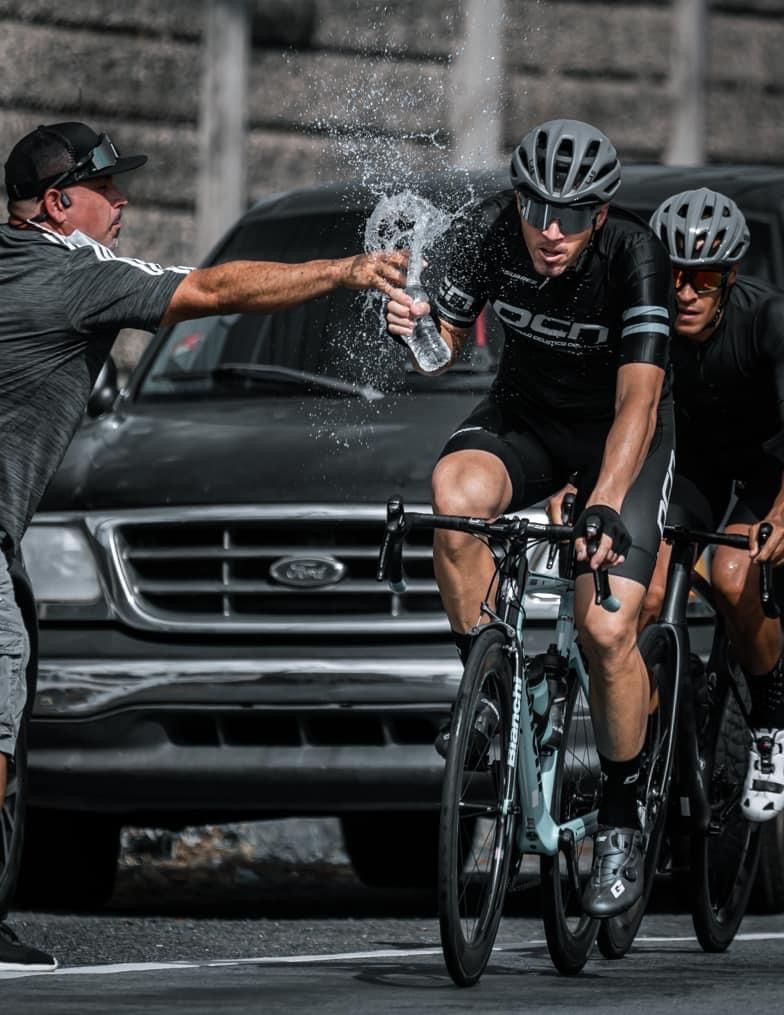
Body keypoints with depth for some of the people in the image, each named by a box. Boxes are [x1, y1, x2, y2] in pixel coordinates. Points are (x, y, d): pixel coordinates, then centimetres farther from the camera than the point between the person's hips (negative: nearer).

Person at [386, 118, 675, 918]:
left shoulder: (635, 257, -30)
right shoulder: (487, 231, -21)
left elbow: (639, 401, -35)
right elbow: (448, 341, -10)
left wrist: (603, 507, -49)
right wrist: (414, 332, -34)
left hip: (620, 436, -3)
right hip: (525, 415, 3)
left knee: (606, 628, -18)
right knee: (456, 491, -33)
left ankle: (622, 822, 4)